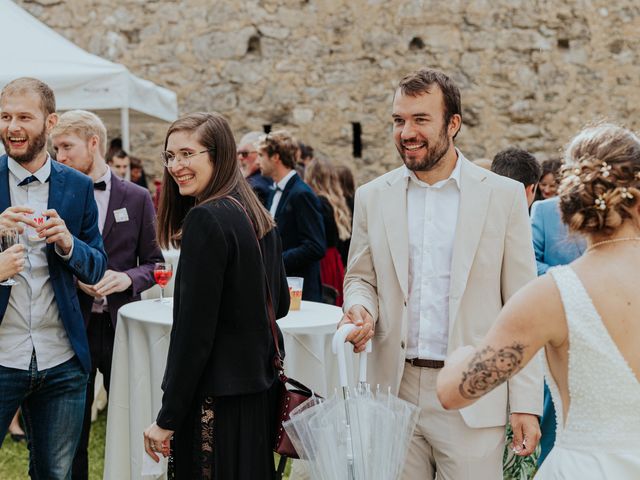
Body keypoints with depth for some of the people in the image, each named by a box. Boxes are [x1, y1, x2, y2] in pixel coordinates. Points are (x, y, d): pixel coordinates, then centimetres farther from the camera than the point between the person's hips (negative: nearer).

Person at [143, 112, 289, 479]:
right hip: (262, 389, 9)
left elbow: (194, 329, -19)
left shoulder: (207, 218, -17)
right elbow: (281, 304, 15)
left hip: (218, 397, -9)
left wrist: (167, 418, -15)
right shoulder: (259, 215, 8)